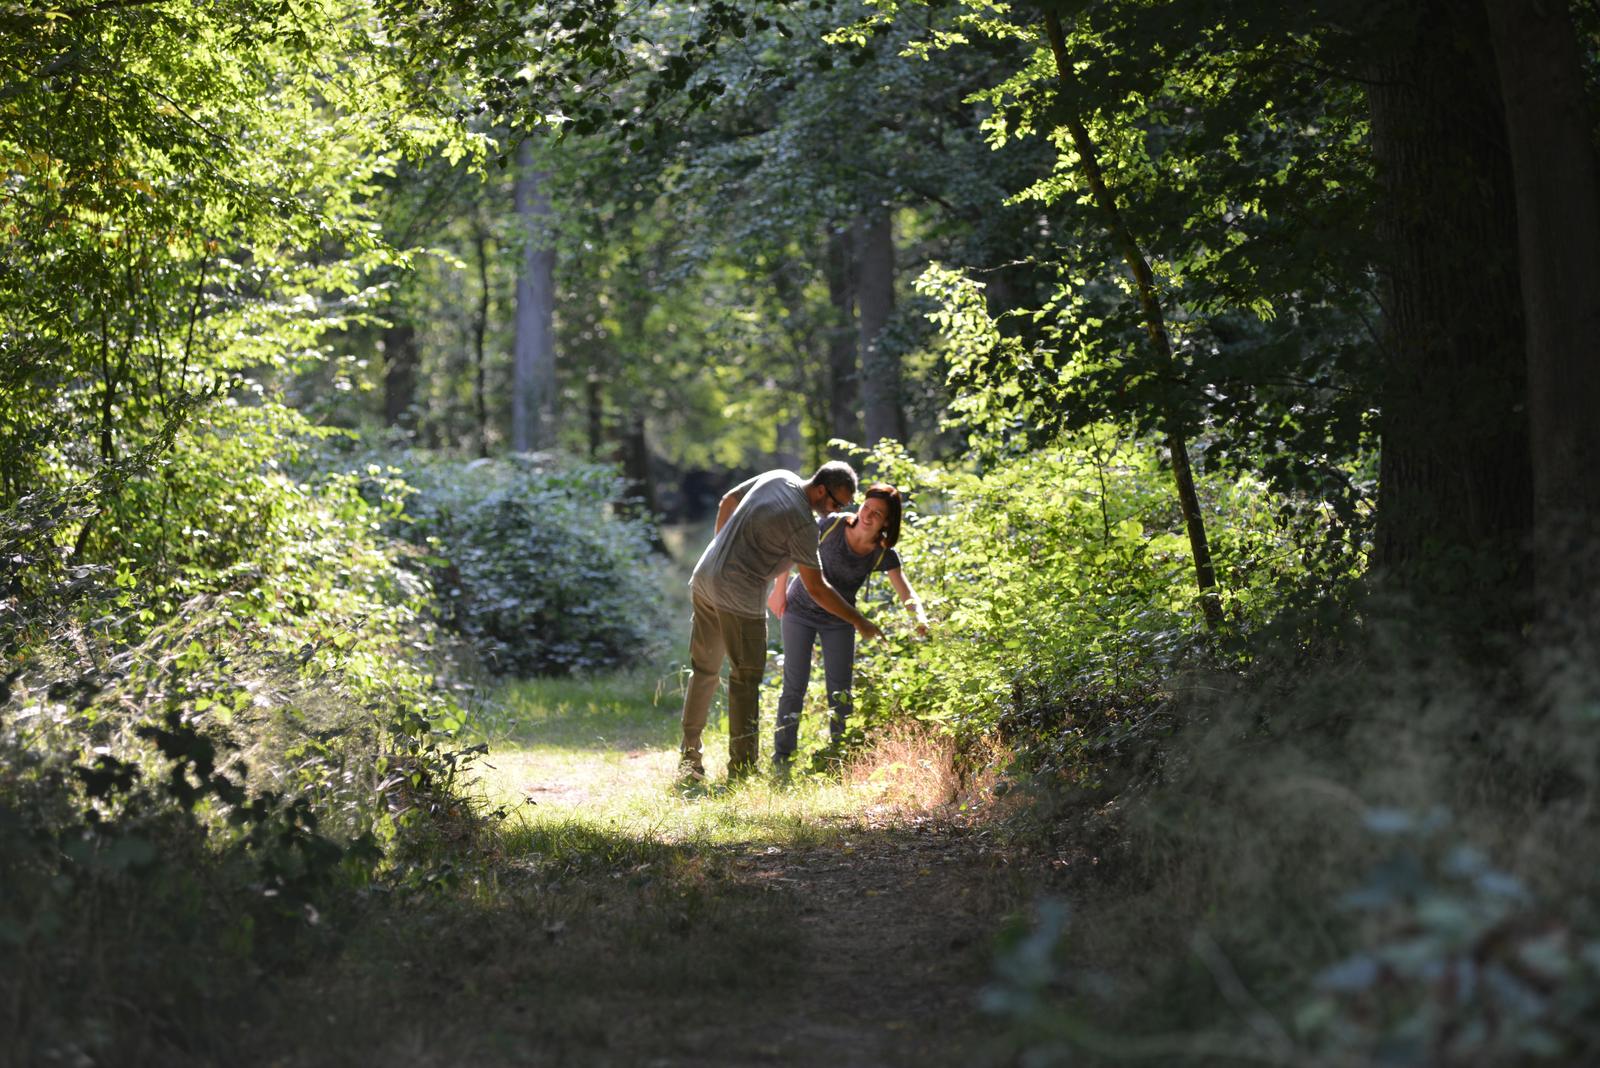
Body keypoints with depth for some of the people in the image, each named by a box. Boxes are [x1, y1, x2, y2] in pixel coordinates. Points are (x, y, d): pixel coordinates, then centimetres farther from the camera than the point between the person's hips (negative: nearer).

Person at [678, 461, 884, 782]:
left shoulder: (778, 478, 6)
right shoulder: (802, 523, -18)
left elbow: (727, 502, 19)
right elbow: (816, 589, -13)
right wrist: (859, 622, -5)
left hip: (704, 579, 9)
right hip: (738, 597, -9)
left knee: (704, 670, 17)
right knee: (746, 680, -1)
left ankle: (689, 759, 22)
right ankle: (742, 769, 0)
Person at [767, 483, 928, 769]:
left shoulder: (884, 555, -17)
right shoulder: (832, 525, -22)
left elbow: (906, 592, -25)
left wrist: (920, 617, -47)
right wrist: (779, 589, -4)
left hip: (839, 620, 2)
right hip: (800, 609, -2)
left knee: (840, 691, 1)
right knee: (794, 686, -3)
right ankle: (782, 756, 6)